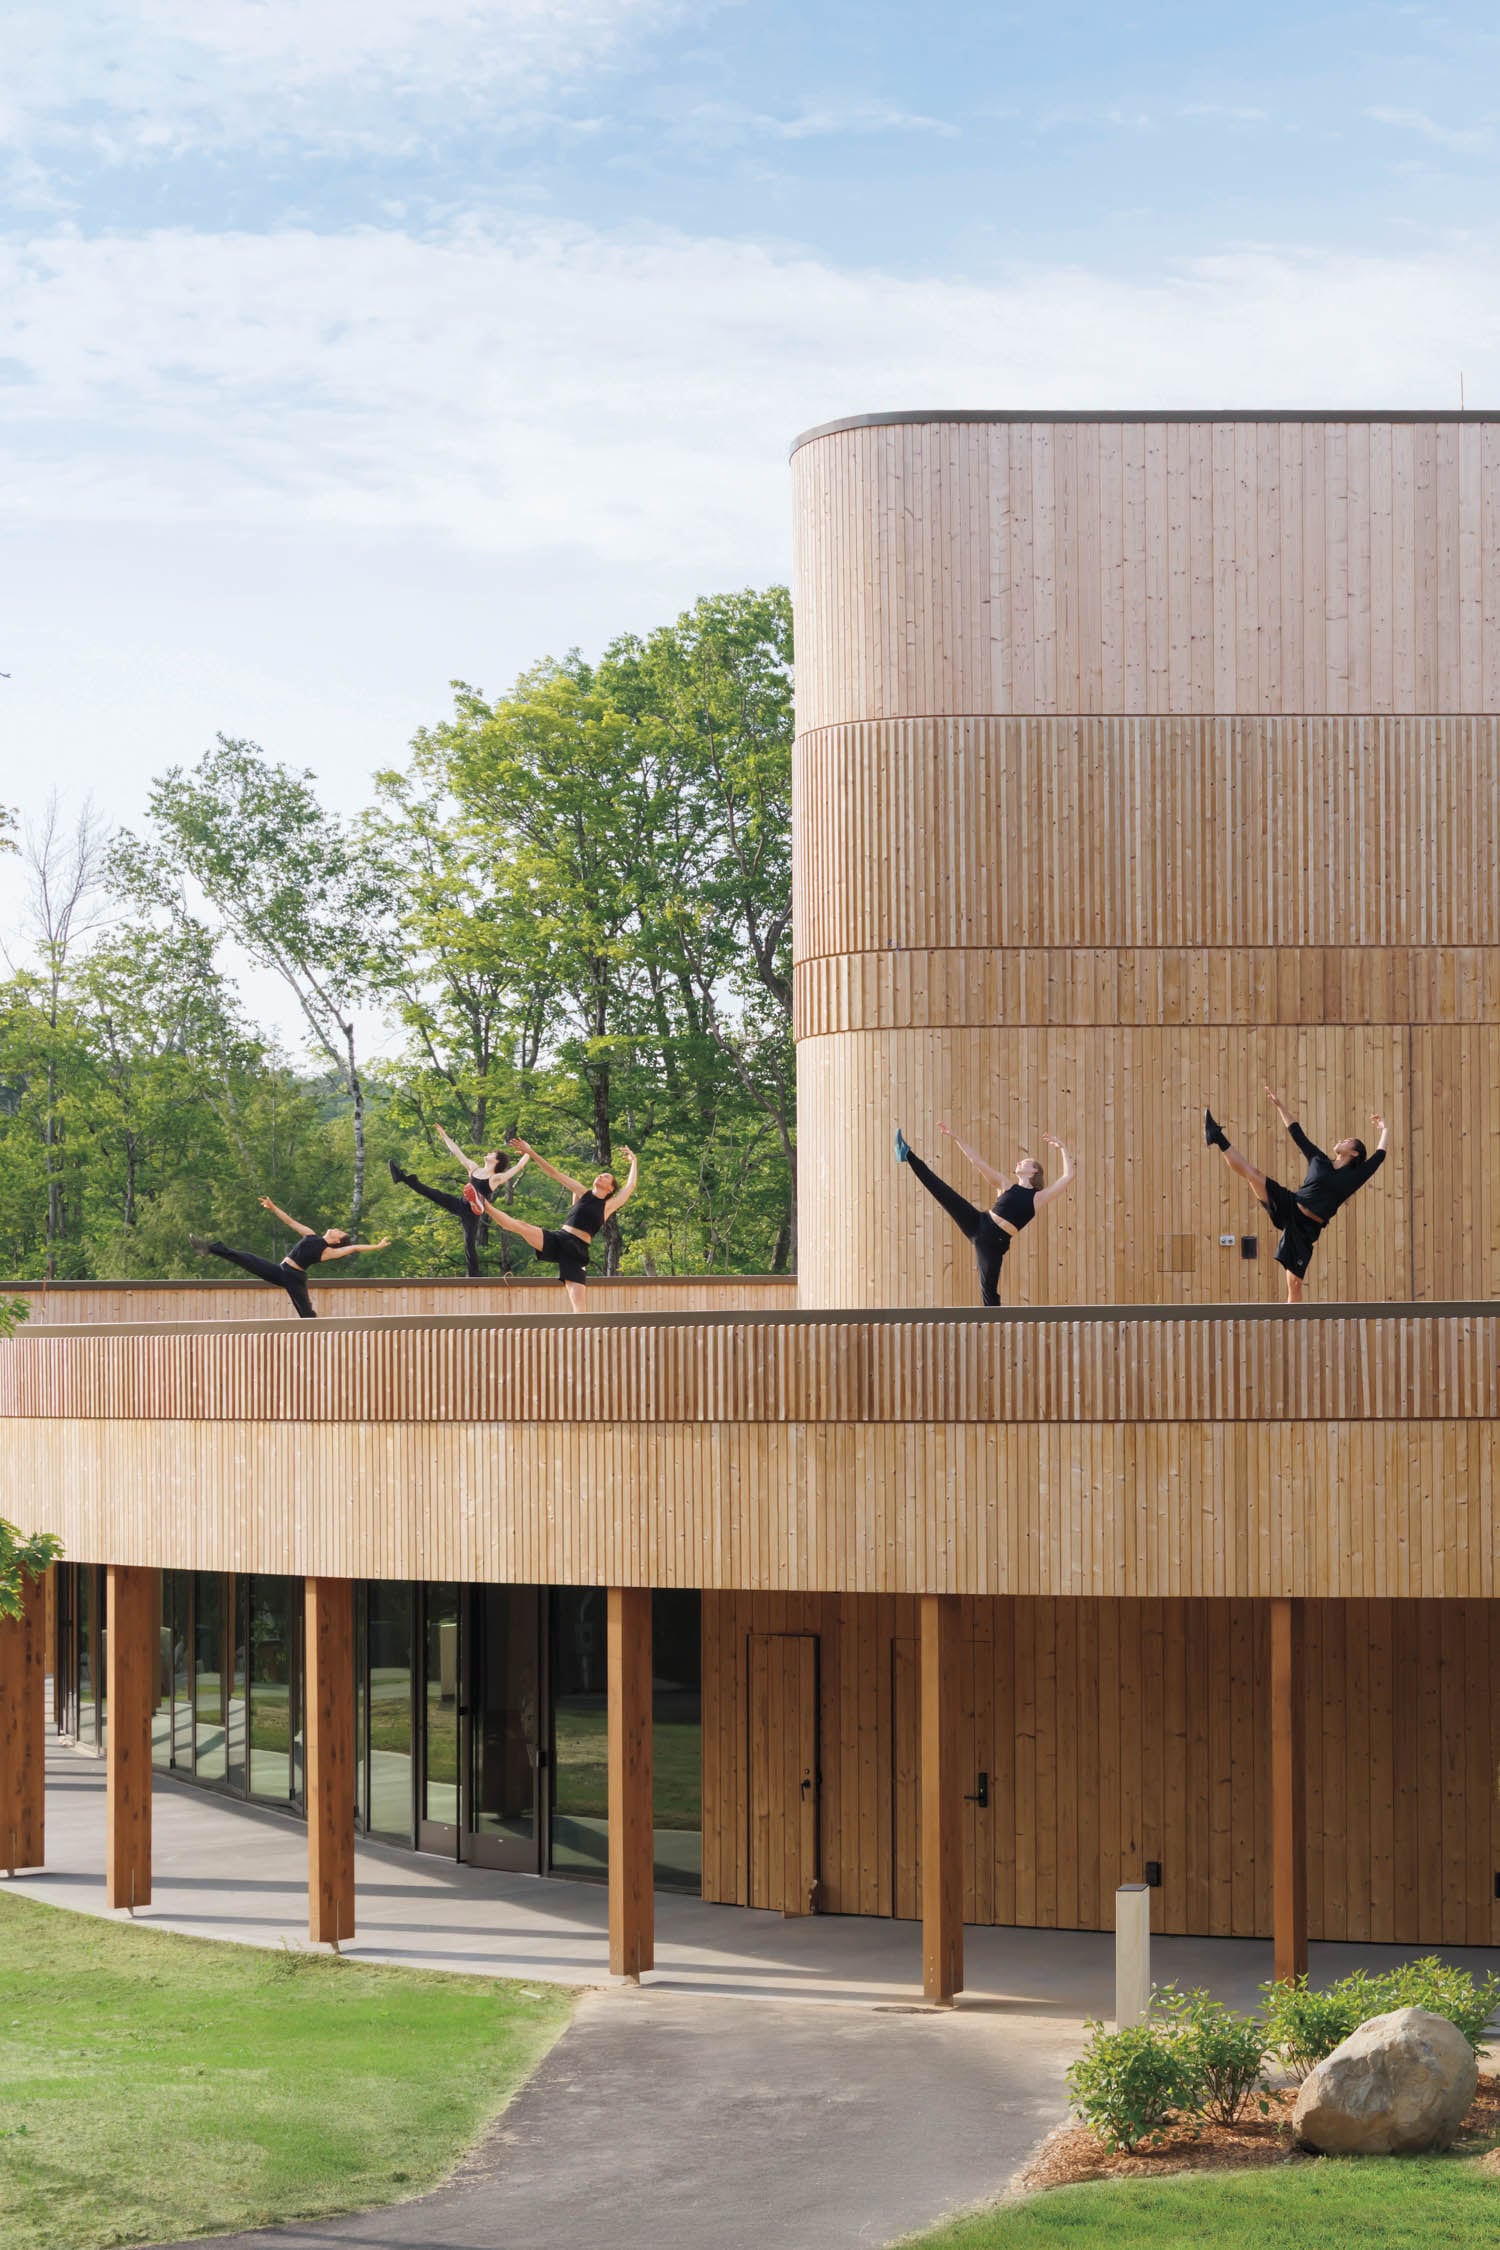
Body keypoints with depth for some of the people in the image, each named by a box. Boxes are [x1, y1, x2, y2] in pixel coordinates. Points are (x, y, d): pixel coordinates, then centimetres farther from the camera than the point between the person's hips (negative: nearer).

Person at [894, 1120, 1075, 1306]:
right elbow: (977, 1161, 16)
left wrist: (1061, 1148, -1)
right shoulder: (1007, 1186, 18)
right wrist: (955, 1138, 12)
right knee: (943, 1192, -7)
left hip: (995, 1241, -3)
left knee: (989, 1290, -5)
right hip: (979, 1223, 3)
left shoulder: (1038, 1198, 8)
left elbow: (1068, 1175, 0)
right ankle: (908, 1155, -4)